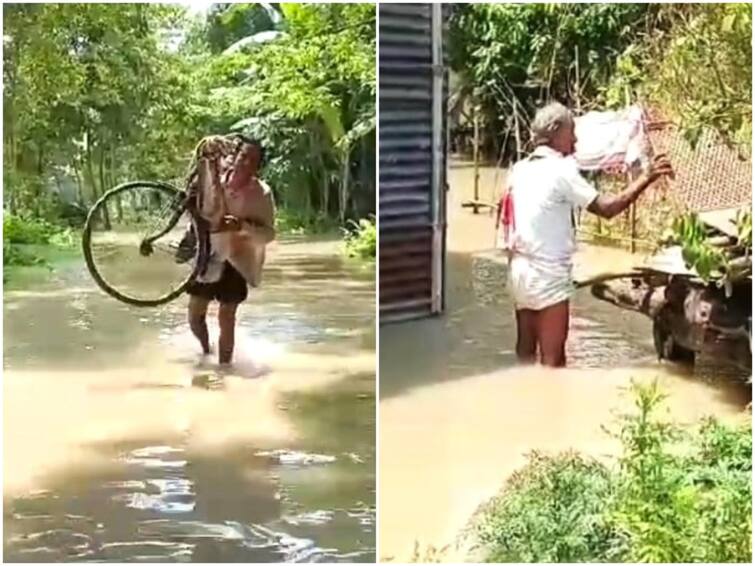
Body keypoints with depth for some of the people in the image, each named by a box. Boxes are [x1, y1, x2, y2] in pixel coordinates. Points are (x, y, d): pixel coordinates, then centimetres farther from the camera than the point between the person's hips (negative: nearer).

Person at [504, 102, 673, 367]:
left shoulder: (520, 169, 9)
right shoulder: (560, 171, -15)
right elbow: (606, 207, -19)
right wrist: (646, 178, -16)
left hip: (521, 270, 8)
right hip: (547, 276, -8)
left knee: (526, 349, 14)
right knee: (553, 358, -2)